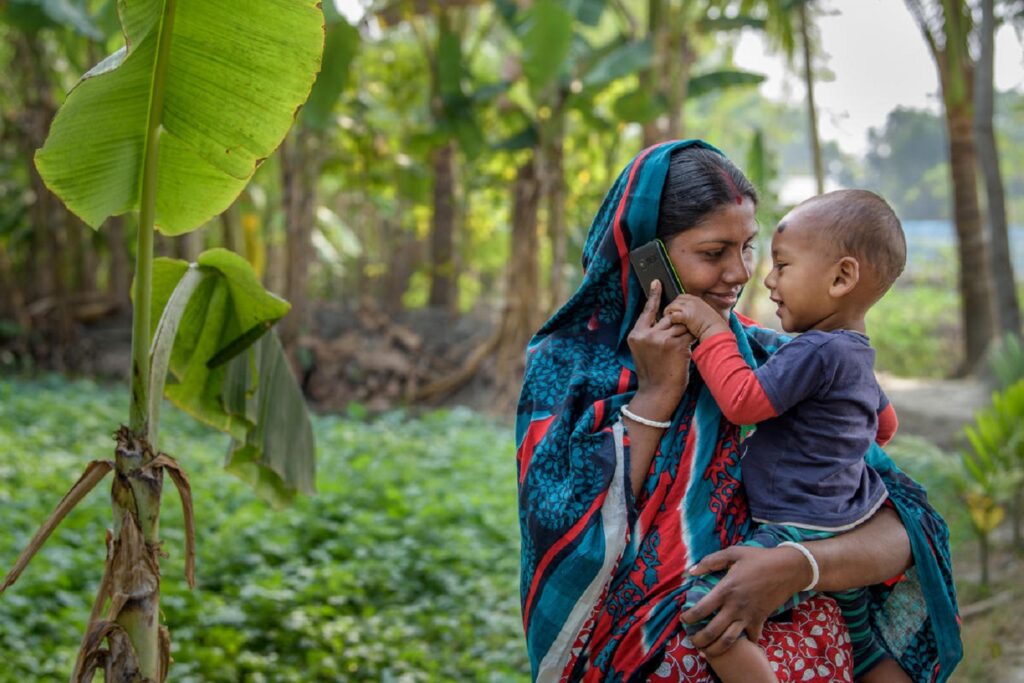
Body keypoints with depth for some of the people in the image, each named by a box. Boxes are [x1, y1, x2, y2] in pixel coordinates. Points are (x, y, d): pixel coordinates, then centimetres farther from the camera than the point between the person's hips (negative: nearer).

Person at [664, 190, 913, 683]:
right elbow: (884, 424, 28)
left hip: (804, 538, -11)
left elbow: (743, 401, -23)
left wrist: (711, 330, -15)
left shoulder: (818, 351, -20)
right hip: (854, 535, 11)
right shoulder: (858, 354, 12)